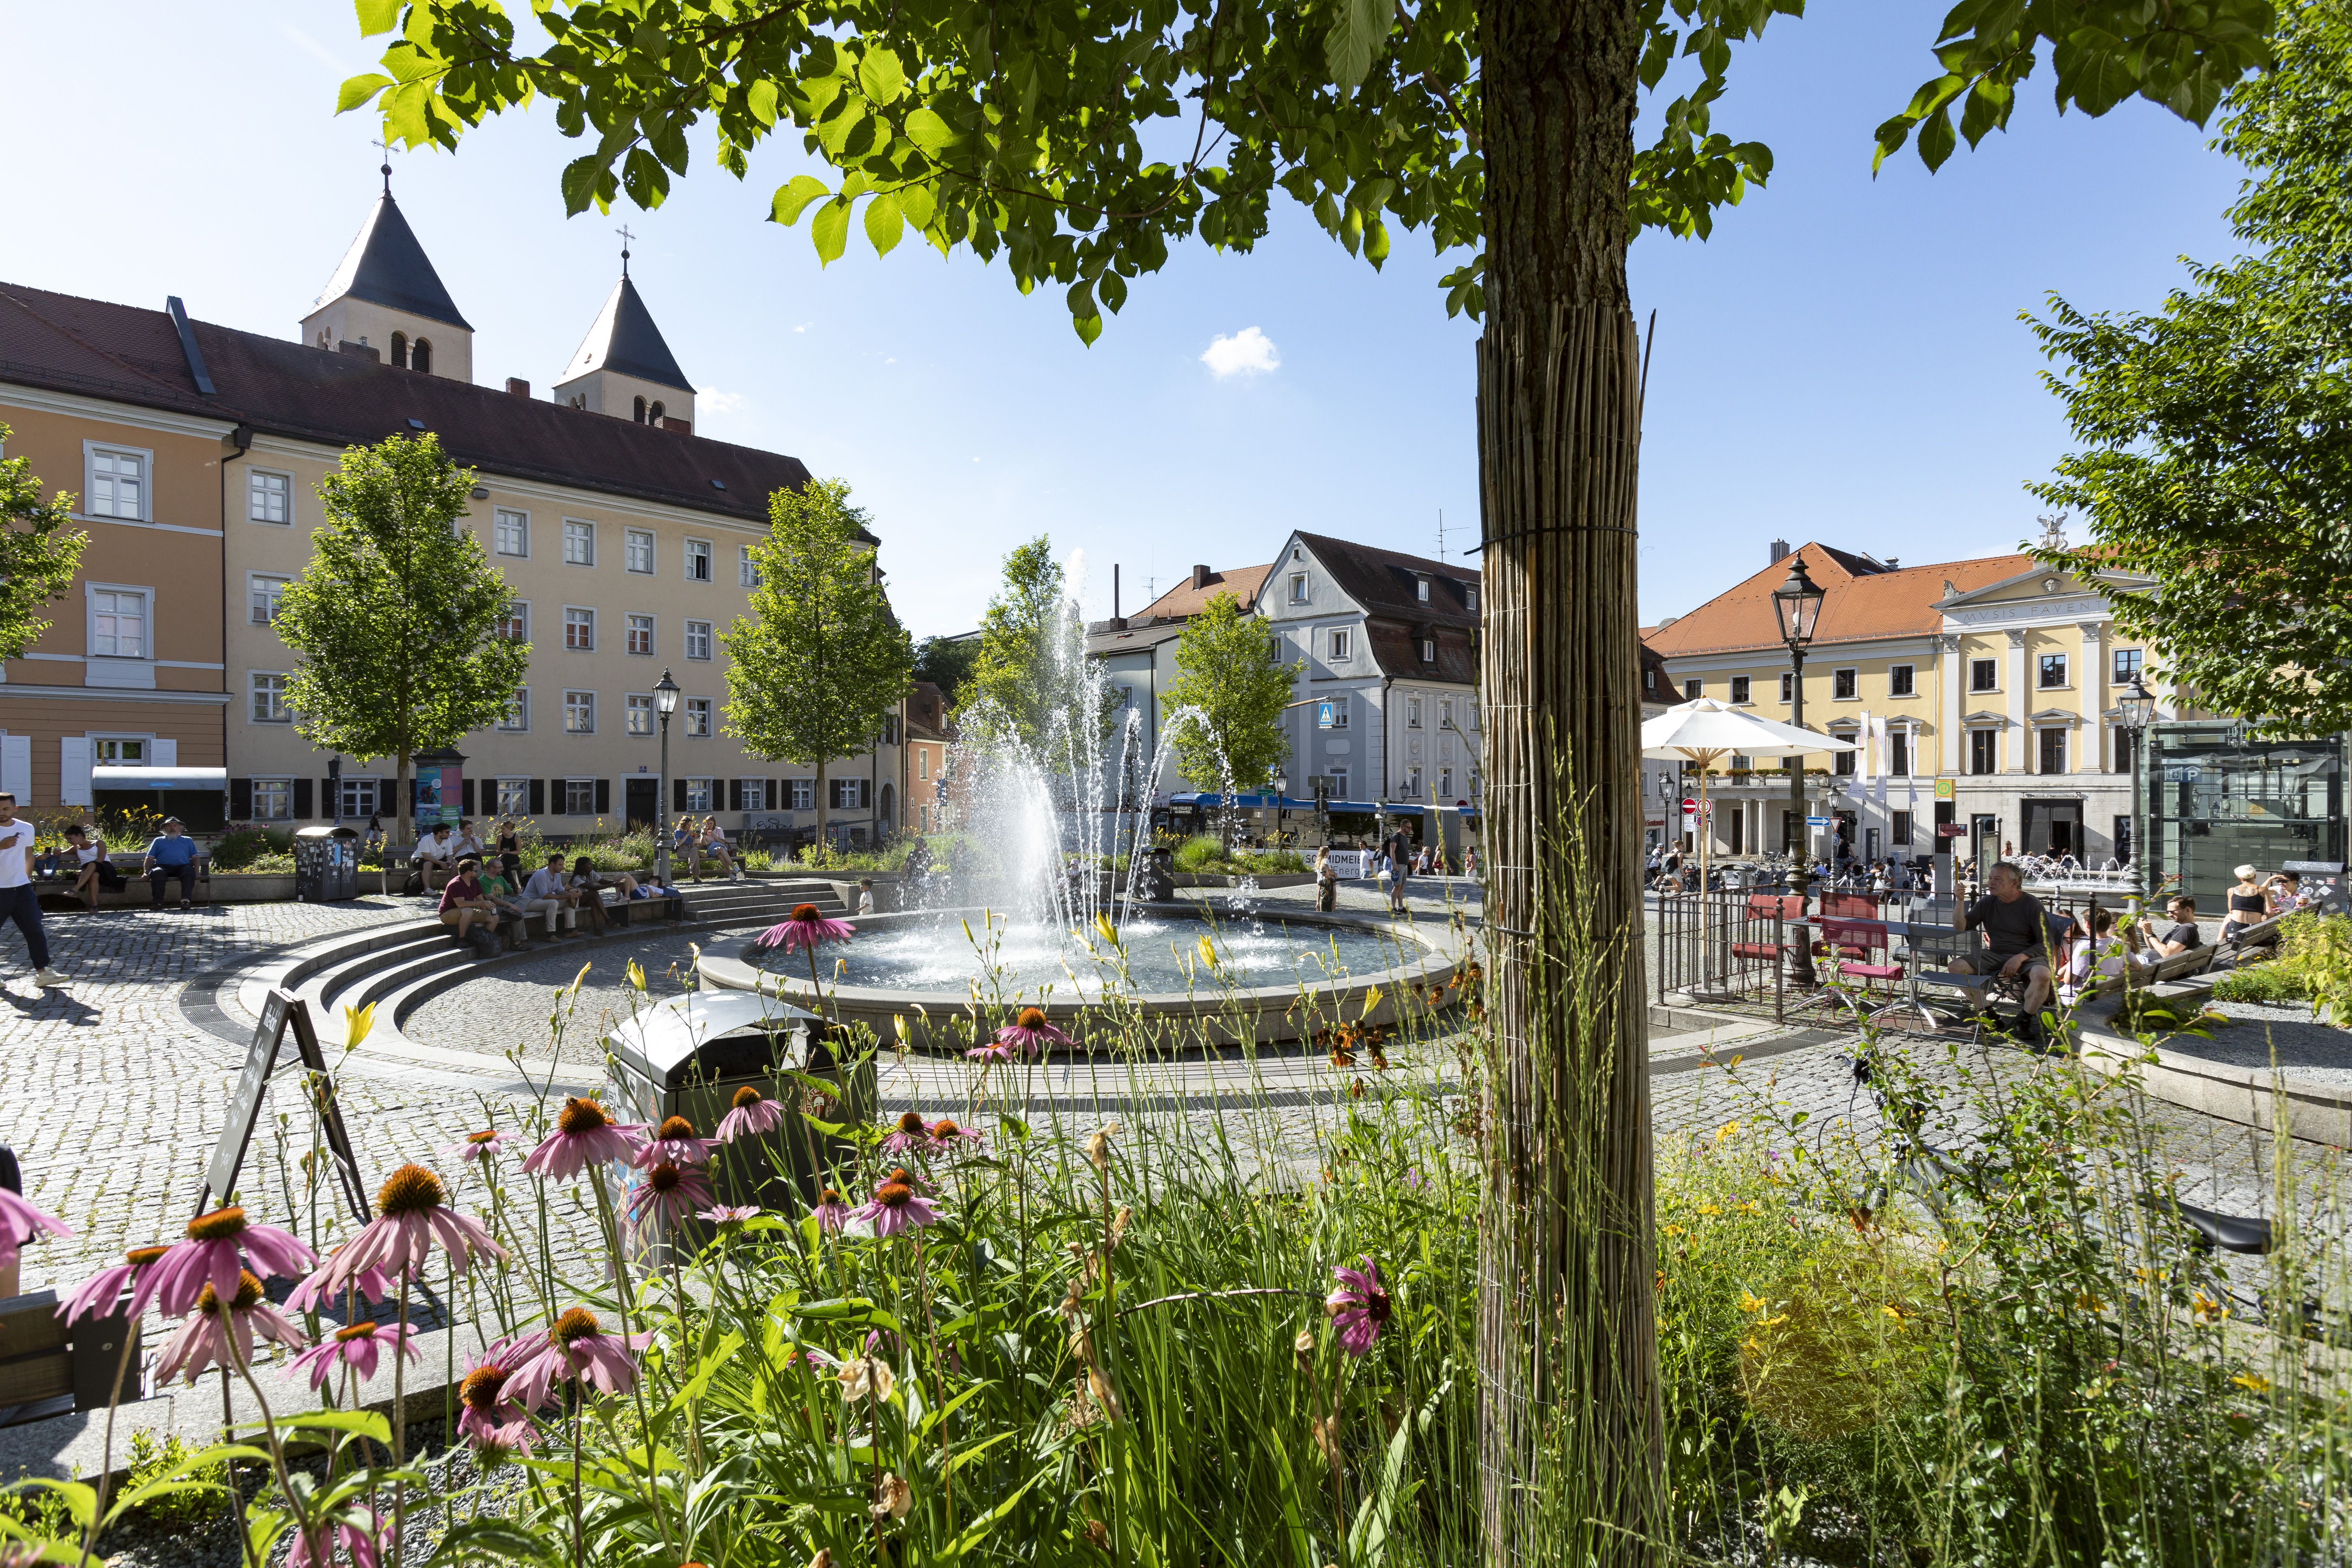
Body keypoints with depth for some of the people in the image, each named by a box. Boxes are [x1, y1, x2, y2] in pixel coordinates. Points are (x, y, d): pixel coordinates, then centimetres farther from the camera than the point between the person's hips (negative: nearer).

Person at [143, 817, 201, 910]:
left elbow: (195, 857, 22)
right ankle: (158, 902, -39)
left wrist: (196, 870, 1)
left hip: (182, 866, 0)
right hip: (163, 867, 0)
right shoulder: (158, 841, 30)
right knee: (157, 873, -37)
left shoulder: (188, 840, 32)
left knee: (189, 871, -37)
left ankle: (186, 901, -48)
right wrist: (146, 872, 0)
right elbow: (149, 859, 19)